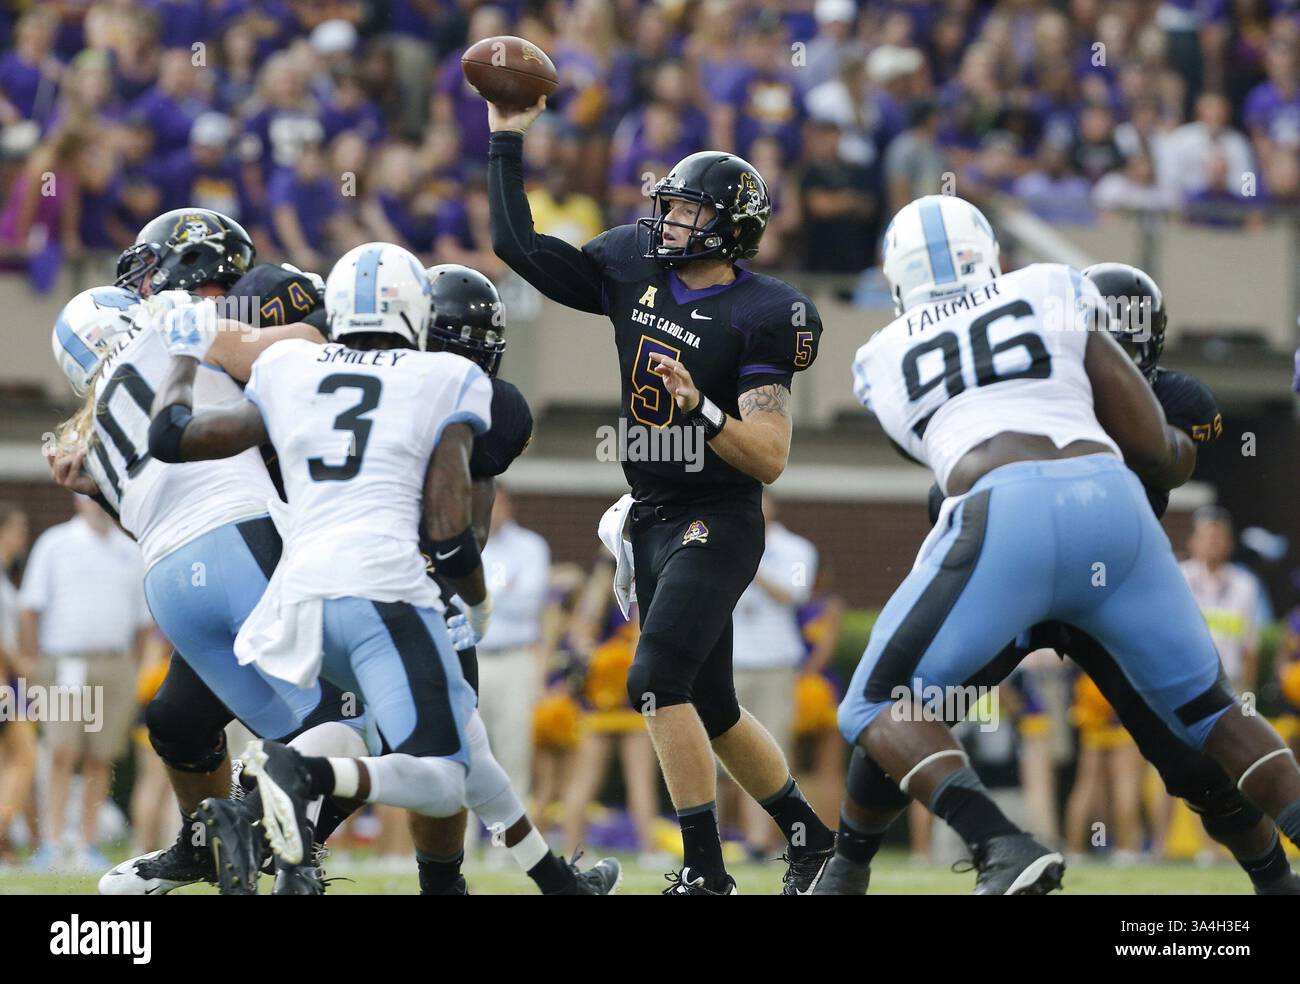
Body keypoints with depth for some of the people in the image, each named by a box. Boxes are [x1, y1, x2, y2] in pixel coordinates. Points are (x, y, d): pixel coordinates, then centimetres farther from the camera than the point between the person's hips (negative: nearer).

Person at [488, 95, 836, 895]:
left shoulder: (756, 317, -15)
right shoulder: (635, 271, 4)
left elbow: (770, 459, -19)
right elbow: (521, 246, 8)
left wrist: (700, 409, -33)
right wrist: (507, 140, 6)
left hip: (718, 522, -8)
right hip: (652, 520, 8)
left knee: (658, 680, -20)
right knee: (711, 707, 14)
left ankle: (706, 871, -14)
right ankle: (809, 836, 30)